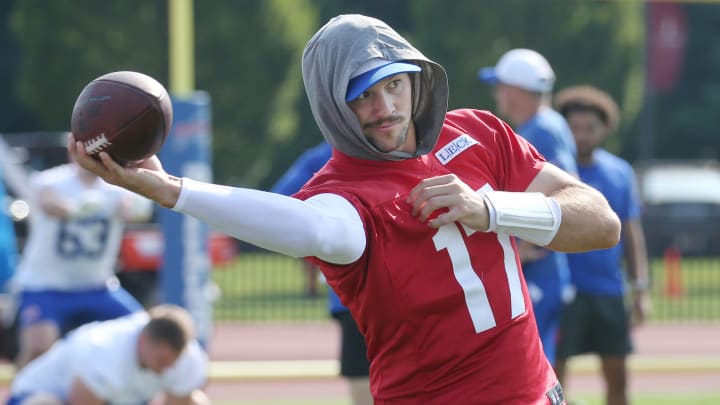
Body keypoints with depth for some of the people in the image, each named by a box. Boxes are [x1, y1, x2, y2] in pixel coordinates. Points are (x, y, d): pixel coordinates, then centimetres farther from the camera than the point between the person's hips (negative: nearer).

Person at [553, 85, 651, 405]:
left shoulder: (621, 173, 9)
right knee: (554, 375, -7)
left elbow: (632, 234, 12)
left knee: (617, 377, 8)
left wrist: (641, 287, 6)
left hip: (610, 293, 4)